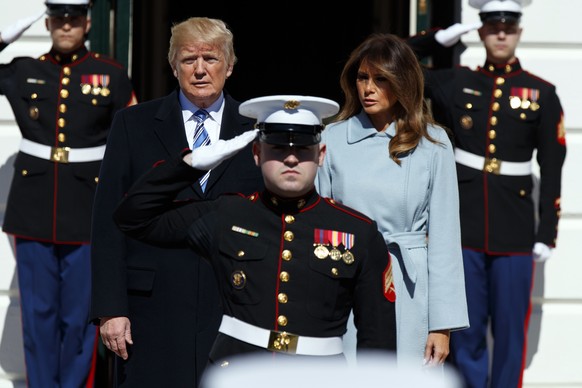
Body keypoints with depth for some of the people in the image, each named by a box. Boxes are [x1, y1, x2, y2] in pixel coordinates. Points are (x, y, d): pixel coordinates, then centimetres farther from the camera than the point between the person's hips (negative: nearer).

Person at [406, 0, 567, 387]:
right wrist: (438, 38, 1)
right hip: (463, 225, 1)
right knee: (465, 327, 6)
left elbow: (552, 169, 2)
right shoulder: (456, 83, 6)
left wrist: (547, 233, -3)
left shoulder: (542, 94, 2)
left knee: (510, 328, 4)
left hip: (515, 230, -1)